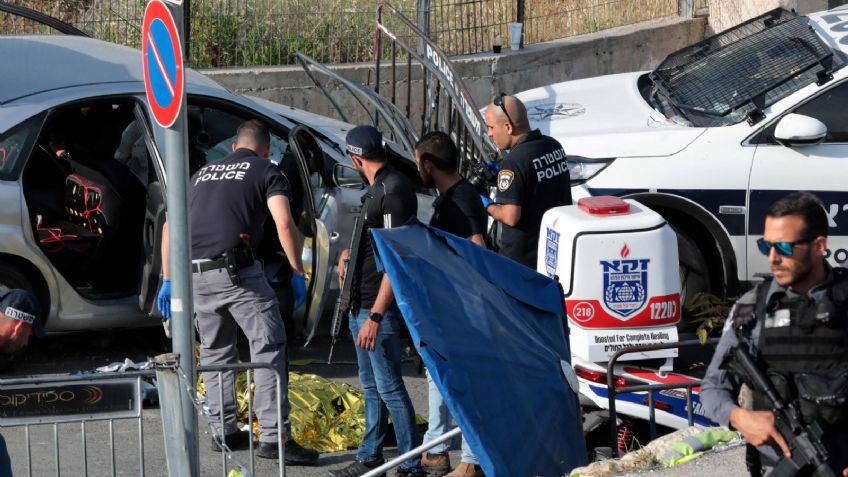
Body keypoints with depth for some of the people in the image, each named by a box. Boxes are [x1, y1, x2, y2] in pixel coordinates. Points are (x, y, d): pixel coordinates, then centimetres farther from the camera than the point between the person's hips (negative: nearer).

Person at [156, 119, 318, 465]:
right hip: (236, 271, -6)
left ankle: (225, 431, 24)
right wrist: (297, 272, -1)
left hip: (194, 274, 6)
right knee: (269, 349, -3)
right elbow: (284, 224, -8)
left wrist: (167, 279, 23)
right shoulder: (266, 171, 8)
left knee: (215, 352, 20)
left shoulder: (203, 174, 25)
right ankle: (274, 437, -11)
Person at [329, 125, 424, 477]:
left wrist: (375, 316, -25)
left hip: (378, 309, -10)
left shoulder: (394, 190, -18)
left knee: (389, 388, -6)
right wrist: (349, 253, 13)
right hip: (361, 305, 10)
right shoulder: (379, 188, 13)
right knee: (371, 386, 18)